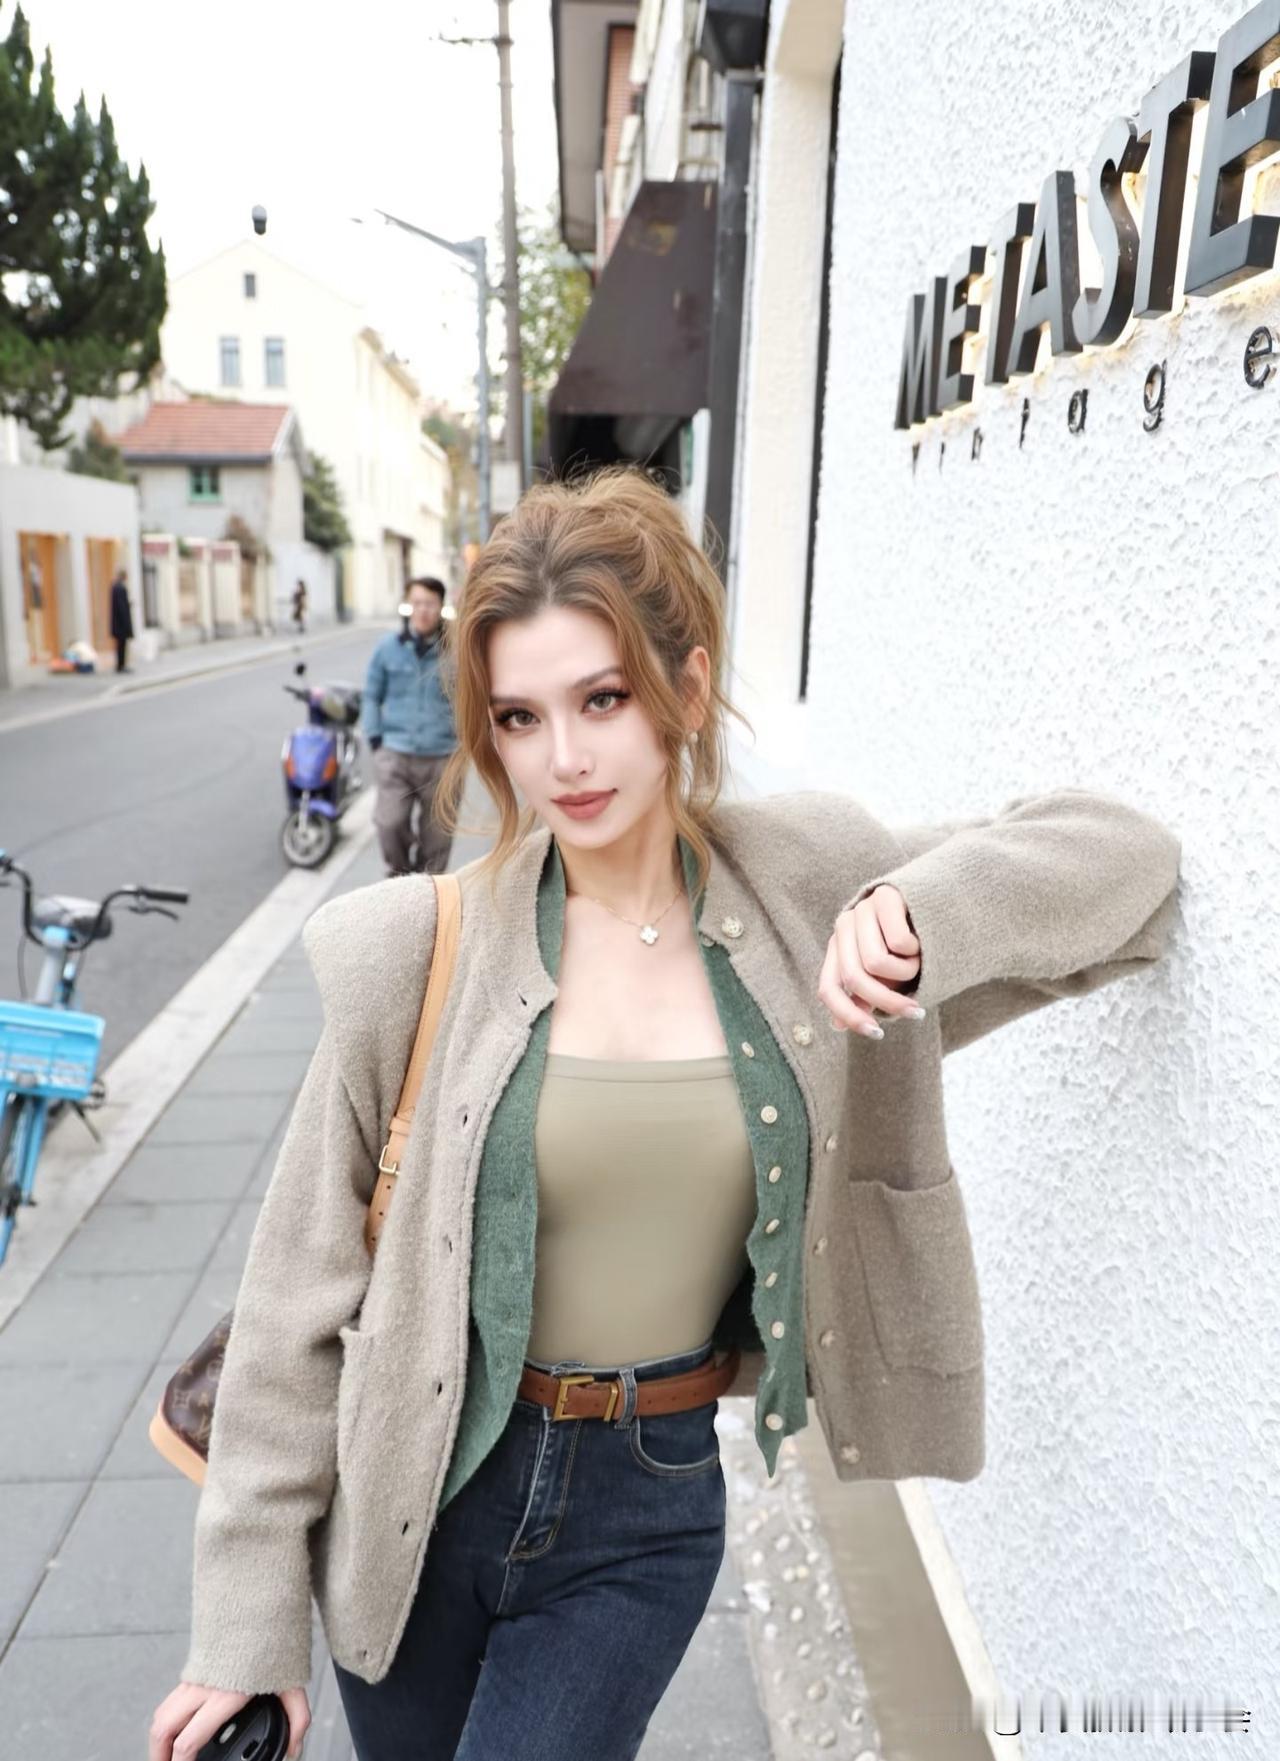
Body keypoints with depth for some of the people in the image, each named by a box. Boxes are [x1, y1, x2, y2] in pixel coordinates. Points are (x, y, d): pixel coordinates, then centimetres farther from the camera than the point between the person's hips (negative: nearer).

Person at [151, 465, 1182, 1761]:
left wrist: (918, 911, -22)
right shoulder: (422, 950, -14)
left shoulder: (803, 884, -10)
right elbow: (304, 1290, -7)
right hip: (419, 1497, 1)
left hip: (647, 1512, 0)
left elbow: (1124, 860, -3)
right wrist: (246, 1622, -2)